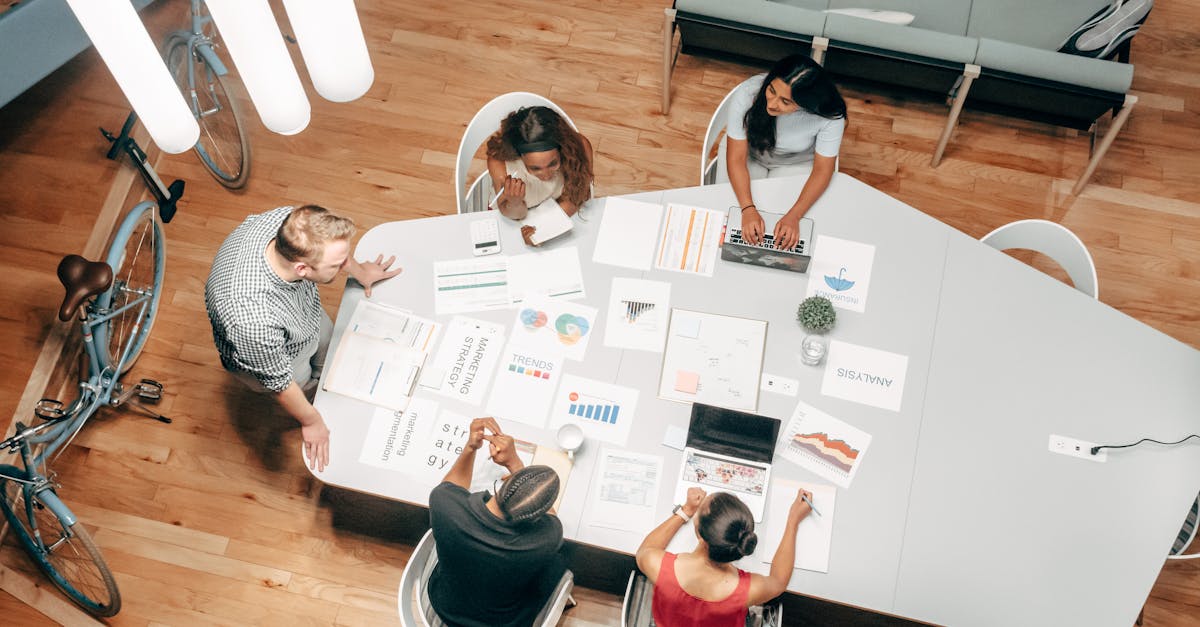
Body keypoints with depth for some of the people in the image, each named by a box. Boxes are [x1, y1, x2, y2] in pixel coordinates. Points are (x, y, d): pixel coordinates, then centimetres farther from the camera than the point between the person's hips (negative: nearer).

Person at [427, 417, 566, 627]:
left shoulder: (445, 506, -36)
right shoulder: (549, 536, -39)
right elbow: (548, 515, -12)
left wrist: (470, 446, -16)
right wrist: (514, 461, -20)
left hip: (444, 608, 2)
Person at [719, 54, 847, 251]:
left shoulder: (830, 116, -34)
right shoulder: (747, 94, -36)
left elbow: (822, 170, -21)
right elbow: (736, 159, -28)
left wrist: (794, 216, -34)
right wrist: (748, 210, -40)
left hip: (796, 162, -1)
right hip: (747, 150, 1)